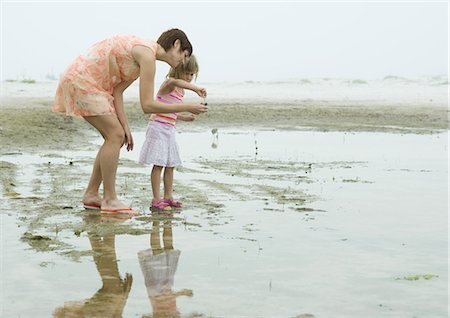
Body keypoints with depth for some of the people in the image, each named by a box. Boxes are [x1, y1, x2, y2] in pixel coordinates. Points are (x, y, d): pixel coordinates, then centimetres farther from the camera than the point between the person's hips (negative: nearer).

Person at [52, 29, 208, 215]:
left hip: (81, 80, 10)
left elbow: (117, 91, 5)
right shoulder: (147, 55, -18)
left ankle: (91, 195, 13)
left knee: (115, 137, 8)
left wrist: (125, 126, -2)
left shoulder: (143, 53, 13)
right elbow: (147, 105, -22)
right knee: (115, 135, -12)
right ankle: (110, 200, -7)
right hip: (81, 80, -10)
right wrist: (187, 107, -15)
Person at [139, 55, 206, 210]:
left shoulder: (181, 91, 15)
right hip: (158, 128, -9)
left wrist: (185, 118, 13)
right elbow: (176, 81, -41)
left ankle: (168, 197, 20)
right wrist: (196, 88, -49)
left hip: (169, 130, 9)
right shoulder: (169, 83, -13)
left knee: (170, 165, 12)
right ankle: (156, 199, -6)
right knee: (159, 164, -8)